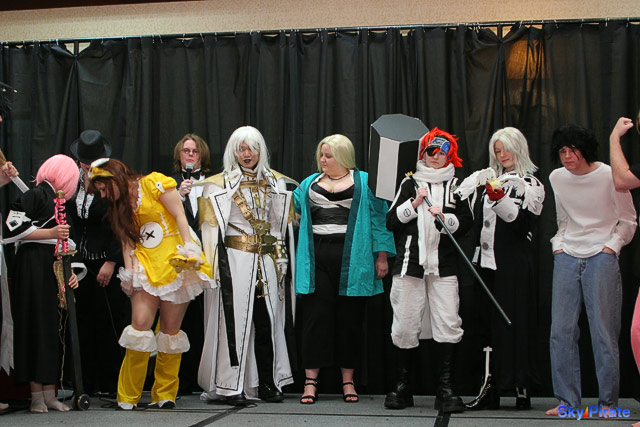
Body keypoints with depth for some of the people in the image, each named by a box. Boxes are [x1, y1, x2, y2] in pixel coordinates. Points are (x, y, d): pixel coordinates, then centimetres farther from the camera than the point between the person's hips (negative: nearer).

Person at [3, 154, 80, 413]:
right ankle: (36, 395, -3)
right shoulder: (35, 195, -4)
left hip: (55, 269, 8)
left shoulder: (58, 202, 22)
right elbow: (12, 229, -12)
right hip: (33, 267, -8)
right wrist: (50, 233, -14)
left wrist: (70, 272, 10)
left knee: (54, 328, 5)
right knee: (36, 327, -7)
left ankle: (49, 394, 8)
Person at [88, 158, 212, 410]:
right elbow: (127, 241, 11)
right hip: (146, 267, 5)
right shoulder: (119, 206, 18)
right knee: (140, 323, -8)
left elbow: (179, 215, -6)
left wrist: (189, 249, -15)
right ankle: (128, 396, -2)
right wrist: (129, 272, -3)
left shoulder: (154, 183, -1)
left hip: (175, 262, -5)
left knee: (170, 328, -3)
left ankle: (164, 394, 6)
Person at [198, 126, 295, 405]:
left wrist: (282, 258, 9)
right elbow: (213, 228, 1)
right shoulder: (219, 184, 4)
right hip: (235, 259, -3)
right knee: (235, 318, -7)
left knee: (267, 319, 2)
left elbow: (283, 224, 17)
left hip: (268, 259, 3)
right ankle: (231, 386, -3)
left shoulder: (276, 183, 14)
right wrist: (217, 264, -7)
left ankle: (267, 382, 9)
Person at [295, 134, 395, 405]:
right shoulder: (309, 183, 18)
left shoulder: (364, 182, 7)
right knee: (316, 316, -3)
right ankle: (311, 381, 0)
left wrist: (382, 255, -3)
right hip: (317, 258, 2)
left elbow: (378, 218, 3)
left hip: (351, 259, -2)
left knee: (349, 318, 3)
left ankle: (348, 381, 12)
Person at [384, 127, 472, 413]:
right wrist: (414, 203, -5)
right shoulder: (409, 184, 14)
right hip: (410, 262, 1)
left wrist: (444, 217, -11)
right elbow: (391, 221, 7)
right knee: (405, 325, 0)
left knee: (448, 323, -10)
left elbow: (466, 223, 6)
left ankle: (446, 388, -6)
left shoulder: (456, 185, 12)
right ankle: (402, 386, 12)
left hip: (444, 264, -1)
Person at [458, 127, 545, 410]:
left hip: (514, 262, -5)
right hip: (489, 260, 5)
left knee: (515, 322, -5)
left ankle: (521, 387, 2)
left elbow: (525, 224, -11)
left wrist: (501, 200, -20)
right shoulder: (490, 180, 17)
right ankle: (490, 389, 5)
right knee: (491, 325, 4)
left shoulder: (530, 183, 1)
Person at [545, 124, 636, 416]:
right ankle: (567, 400, 9)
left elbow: (628, 221, 5)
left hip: (601, 257, -4)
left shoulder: (609, 176, -5)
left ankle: (608, 401, 7)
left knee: (603, 331, -4)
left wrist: (611, 247, -6)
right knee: (561, 331, 0)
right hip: (567, 257, 4)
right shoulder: (557, 178, 9)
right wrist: (558, 245, 9)